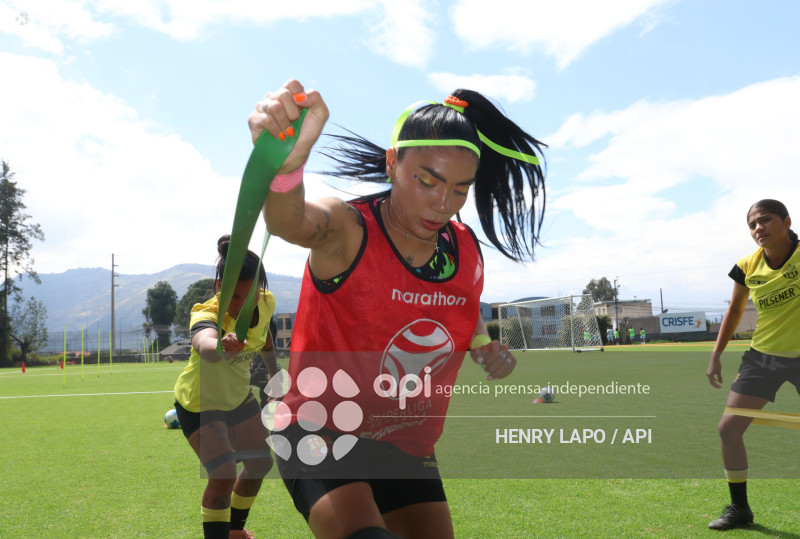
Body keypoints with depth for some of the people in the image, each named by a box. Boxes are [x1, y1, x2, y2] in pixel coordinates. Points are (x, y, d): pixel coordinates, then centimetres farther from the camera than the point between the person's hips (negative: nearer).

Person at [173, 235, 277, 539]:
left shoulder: (267, 302, -20)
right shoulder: (207, 315, -37)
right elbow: (204, 344, -63)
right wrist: (222, 348, -86)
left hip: (238, 396, 7)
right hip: (199, 403, -6)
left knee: (260, 464, 18)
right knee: (223, 476, -21)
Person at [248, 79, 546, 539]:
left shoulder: (467, 251, -2)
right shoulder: (348, 231, -20)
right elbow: (291, 222, -46)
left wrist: (485, 348, 0)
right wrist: (286, 162, -68)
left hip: (408, 447, 6)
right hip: (320, 432, -6)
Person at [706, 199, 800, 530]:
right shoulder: (748, 267, -4)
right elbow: (735, 310, 12)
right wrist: (716, 354, 9)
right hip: (763, 356, 4)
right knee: (728, 428, 0)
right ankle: (739, 509, 16)